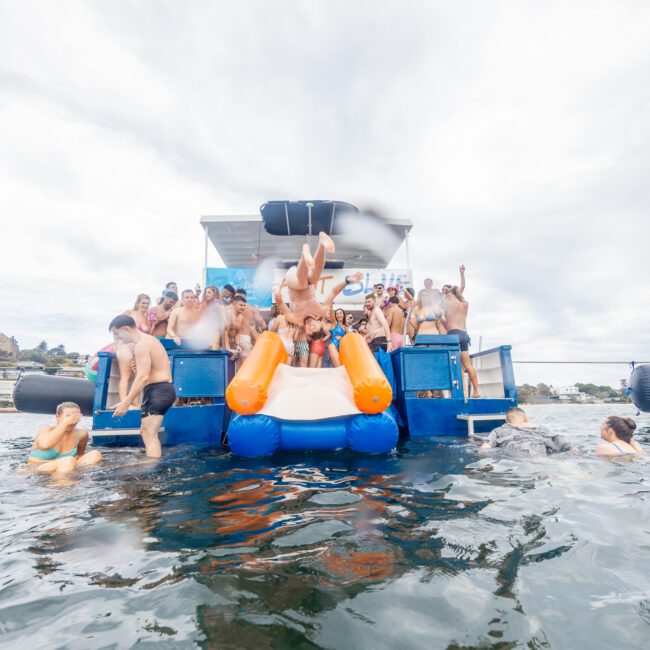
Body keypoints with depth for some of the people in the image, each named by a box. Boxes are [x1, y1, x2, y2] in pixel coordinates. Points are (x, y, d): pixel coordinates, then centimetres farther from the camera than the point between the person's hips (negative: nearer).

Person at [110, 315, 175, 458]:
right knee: (145, 431, 19)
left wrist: (126, 402, -22)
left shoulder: (141, 345, -14)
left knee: (150, 434, -11)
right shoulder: (148, 340, 19)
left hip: (157, 390, -11)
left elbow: (143, 377, -22)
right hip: (161, 389, 11)